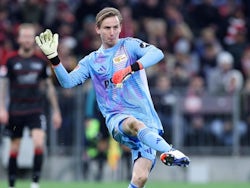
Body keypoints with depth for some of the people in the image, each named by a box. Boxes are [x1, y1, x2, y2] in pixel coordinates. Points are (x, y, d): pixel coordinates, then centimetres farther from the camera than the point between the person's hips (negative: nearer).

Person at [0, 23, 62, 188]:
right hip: (15, 111, 0)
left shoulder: (41, 61, 4)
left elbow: (49, 86, 12)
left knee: (39, 143, -19)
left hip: (36, 110, 0)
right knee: (14, 149, 4)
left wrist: (56, 111, 12)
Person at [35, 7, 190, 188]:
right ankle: (170, 152, -60)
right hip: (117, 119, 0)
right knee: (134, 123, -40)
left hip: (146, 118, 0)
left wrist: (130, 69, -25)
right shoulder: (92, 61, 18)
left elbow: (157, 53, -10)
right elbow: (68, 81, 6)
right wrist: (53, 57, -8)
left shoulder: (130, 45, 9)